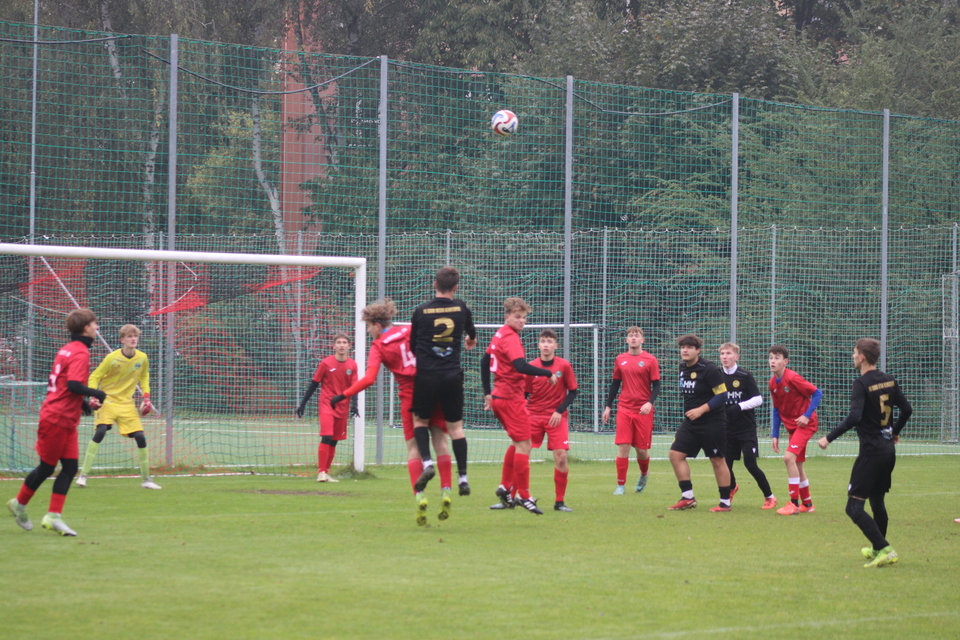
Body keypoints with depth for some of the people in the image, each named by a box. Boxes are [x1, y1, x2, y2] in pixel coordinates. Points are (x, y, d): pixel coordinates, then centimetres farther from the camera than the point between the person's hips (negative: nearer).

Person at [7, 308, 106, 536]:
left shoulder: (66, 350, 13)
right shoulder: (80, 353, -16)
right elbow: (74, 385, -27)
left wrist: (81, 402, 19)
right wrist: (97, 394, -13)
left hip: (67, 421, 9)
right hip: (57, 419, -9)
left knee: (70, 467, 3)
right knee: (46, 467, 4)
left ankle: (54, 517, 2)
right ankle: (20, 504, 21)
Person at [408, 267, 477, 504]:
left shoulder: (421, 311, -3)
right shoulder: (461, 308, 2)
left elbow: (412, 346, 6)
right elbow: (471, 335, 23)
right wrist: (470, 340, 48)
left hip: (426, 375, -1)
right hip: (453, 375, 1)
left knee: (420, 420, 15)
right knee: (455, 426, 9)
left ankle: (427, 462, -6)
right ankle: (462, 477, 6)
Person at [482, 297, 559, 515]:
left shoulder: (499, 335, 13)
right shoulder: (510, 337, -16)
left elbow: (484, 362, 22)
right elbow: (521, 366, -29)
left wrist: (488, 393, 26)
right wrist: (548, 373, -23)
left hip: (499, 396, 10)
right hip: (511, 397, -10)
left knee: (517, 442, 20)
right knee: (524, 444, -6)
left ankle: (505, 487, 20)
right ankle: (523, 495, -5)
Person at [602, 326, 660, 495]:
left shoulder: (650, 360, -1)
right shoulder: (620, 360, 8)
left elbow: (656, 386, -2)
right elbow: (615, 384, 15)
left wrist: (650, 403, -18)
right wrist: (608, 407, 12)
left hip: (643, 411, -2)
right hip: (624, 410, 2)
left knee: (642, 449, 3)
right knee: (623, 446, -7)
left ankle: (643, 475, 33)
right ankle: (620, 485, -1)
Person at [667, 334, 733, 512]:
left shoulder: (709, 369, -16)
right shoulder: (683, 368, 7)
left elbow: (722, 395, -18)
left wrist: (701, 410, -23)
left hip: (712, 422, -7)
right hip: (690, 423, 8)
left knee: (718, 461, 0)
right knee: (676, 454, -2)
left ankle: (725, 502, 9)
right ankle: (688, 497, 4)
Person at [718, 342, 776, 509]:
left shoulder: (745, 376, -9)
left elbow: (758, 399, -10)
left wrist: (740, 407, -20)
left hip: (746, 428, -4)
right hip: (727, 427, 4)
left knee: (750, 464, -12)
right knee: (726, 463, 7)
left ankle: (769, 497, 3)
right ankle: (732, 487, 40)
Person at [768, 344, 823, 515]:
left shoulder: (793, 378, -19)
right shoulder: (773, 383, 3)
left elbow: (817, 393, -15)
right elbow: (777, 409, 12)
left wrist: (807, 414, -23)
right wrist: (775, 435, 9)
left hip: (805, 423, -8)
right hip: (791, 425, 8)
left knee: (789, 457, -20)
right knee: (797, 464, 12)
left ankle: (794, 503, -14)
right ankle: (807, 504, 26)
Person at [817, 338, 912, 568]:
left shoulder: (862, 383, -15)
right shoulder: (889, 380, 8)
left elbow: (854, 417, -27)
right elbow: (906, 409, 13)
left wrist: (829, 438, -22)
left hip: (871, 451, -8)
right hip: (888, 449, 8)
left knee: (854, 507, -8)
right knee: (877, 501, 23)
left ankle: (884, 549, -17)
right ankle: (877, 549, 32)